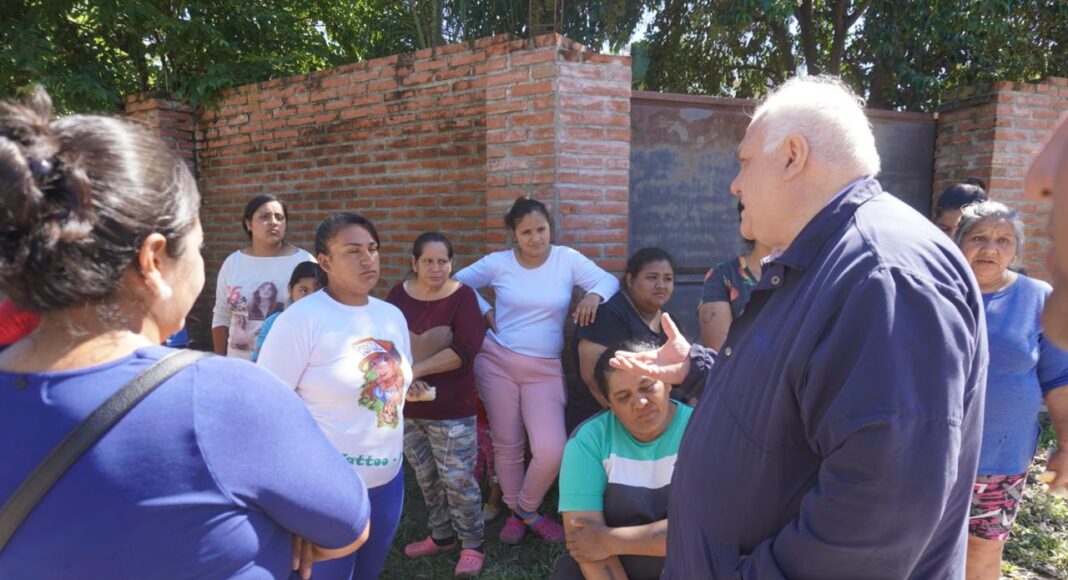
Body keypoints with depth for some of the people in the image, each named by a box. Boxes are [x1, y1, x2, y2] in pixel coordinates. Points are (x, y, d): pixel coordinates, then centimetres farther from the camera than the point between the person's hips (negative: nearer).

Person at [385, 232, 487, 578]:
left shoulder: (462, 296, -9)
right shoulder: (399, 295, 2)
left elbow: (467, 347, -20)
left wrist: (416, 370, -21)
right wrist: (403, 377, -18)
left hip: (451, 408, -4)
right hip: (407, 406, 5)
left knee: (458, 480, 2)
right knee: (426, 479, 17)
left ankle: (473, 545, 21)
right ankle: (441, 536, 36)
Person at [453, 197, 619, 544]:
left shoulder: (567, 259, -2)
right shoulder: (498, 263, -1)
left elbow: (609, 281, -5)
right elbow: (456, 283, 9)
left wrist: (594, 295, -26)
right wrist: (484, 313, -1)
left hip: (546, 369, 0)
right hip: (496, 362, 0)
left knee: (551, 450, -10)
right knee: (507, 444, 9)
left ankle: (528, 508, 19)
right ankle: (514, 512, 32)